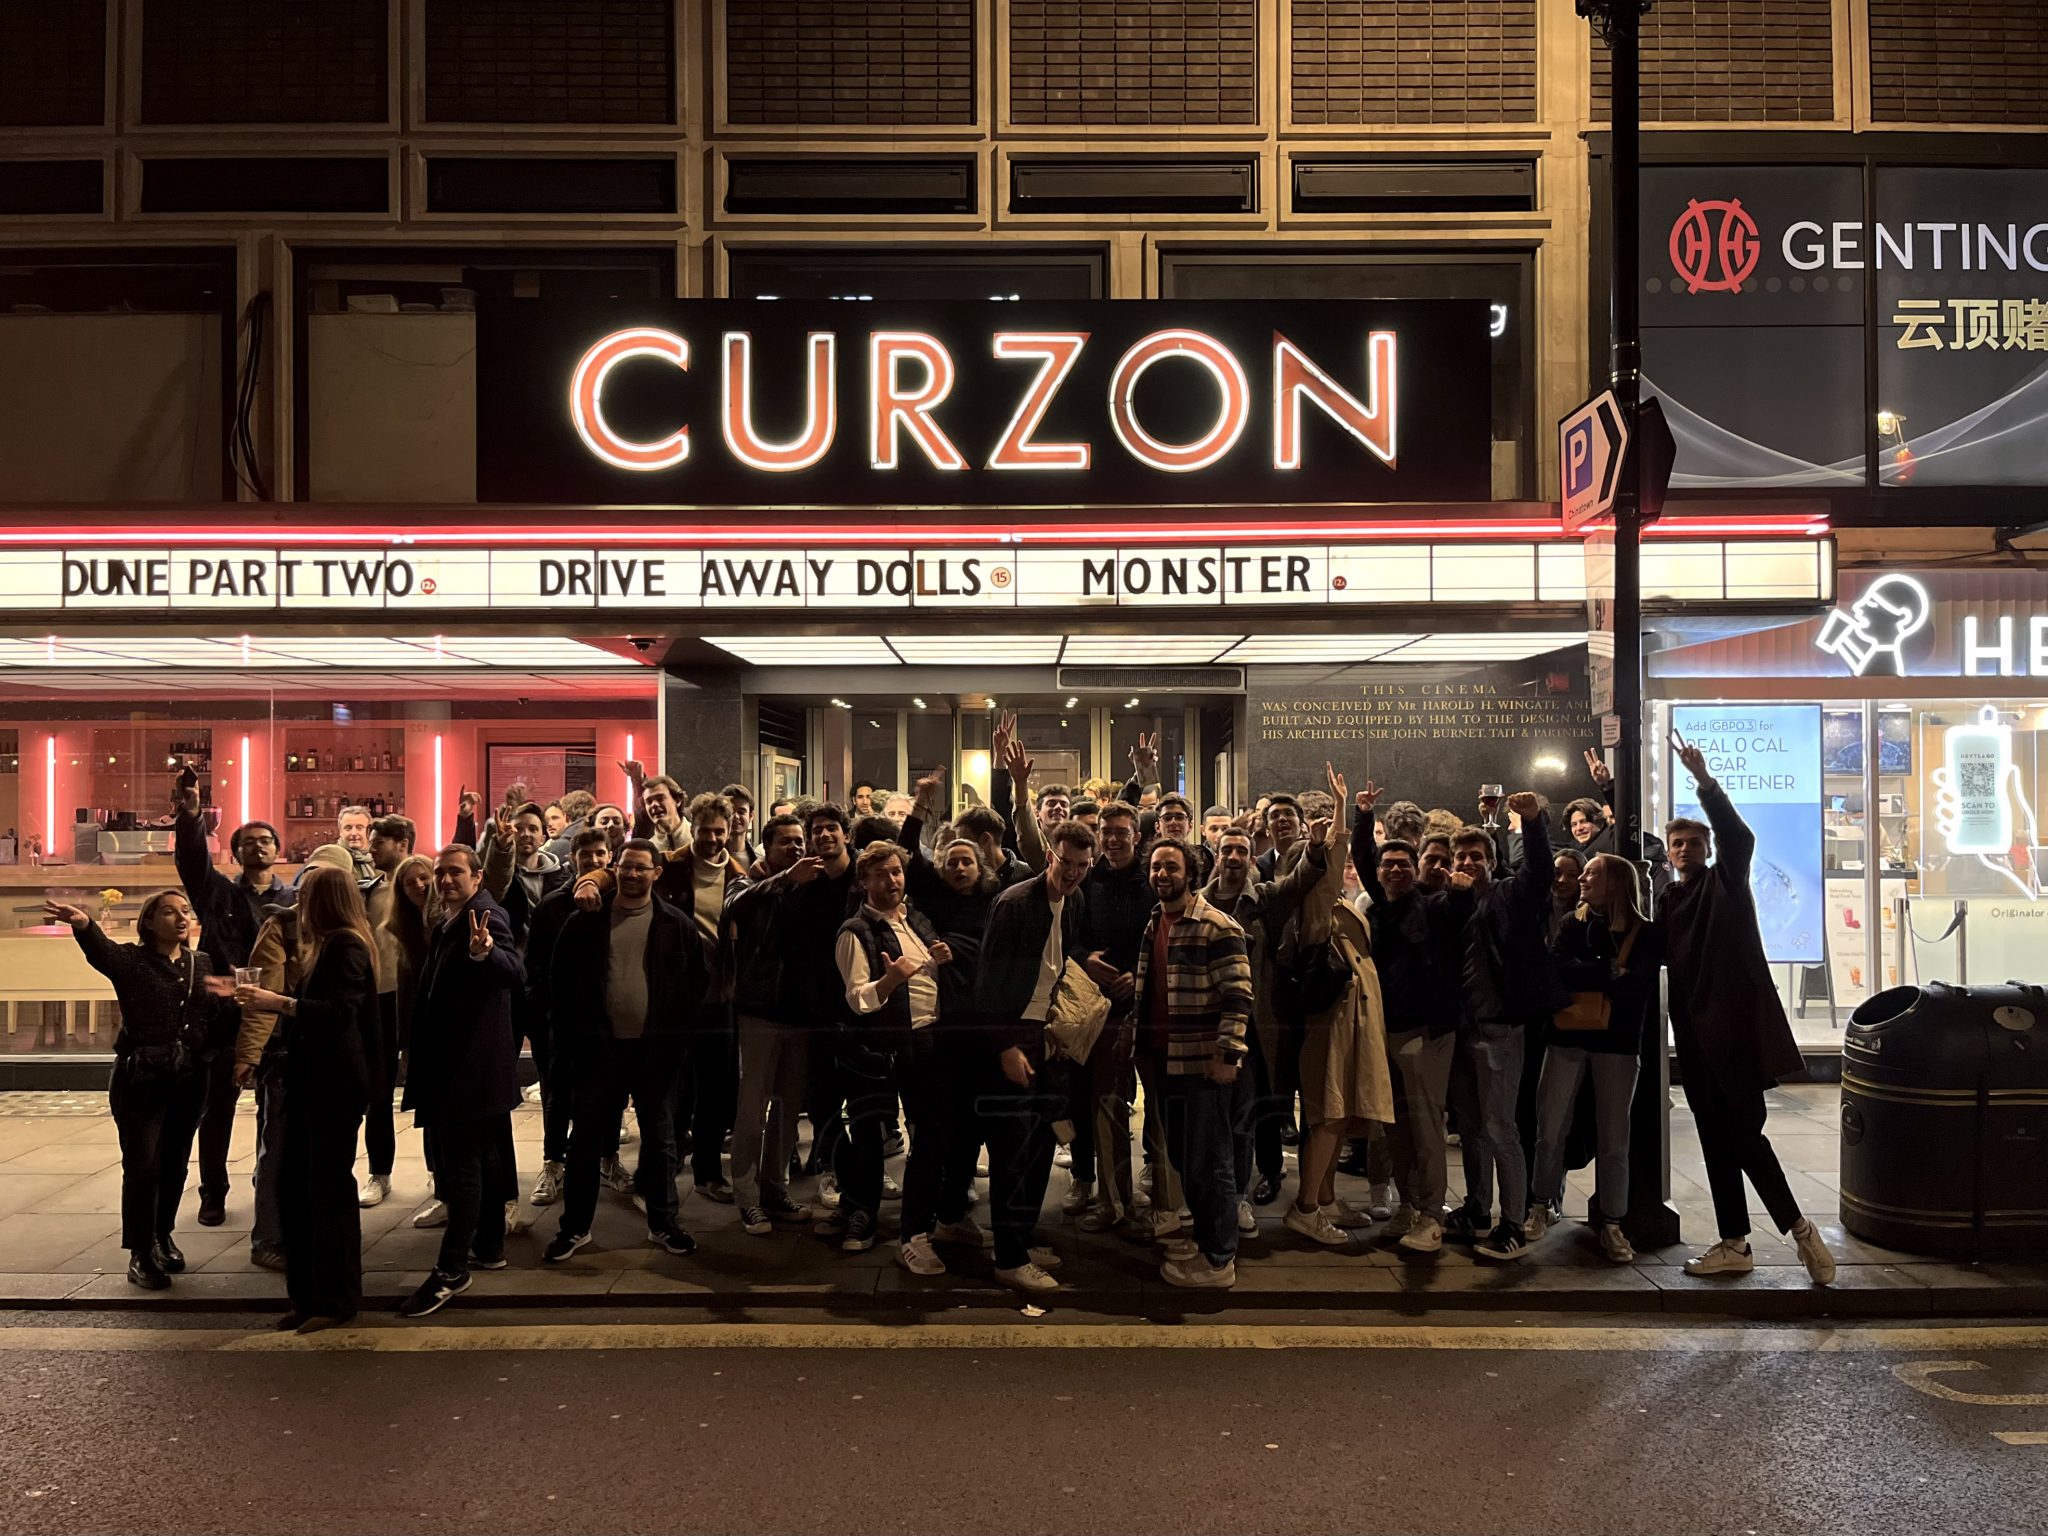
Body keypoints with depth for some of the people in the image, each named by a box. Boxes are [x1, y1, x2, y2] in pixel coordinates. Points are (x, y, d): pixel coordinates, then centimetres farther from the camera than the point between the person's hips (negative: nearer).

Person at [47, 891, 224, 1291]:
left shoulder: (201, 964, 7)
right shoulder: (131, 960, -8)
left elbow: (213, 1017, 6)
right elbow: (100, 950, -30)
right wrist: (83, 924, -52)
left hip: (188, 1080, 4)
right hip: (139, 1080, -4)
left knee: (175, 1166, 14)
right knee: (142, 1167, -3)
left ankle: (163, 1235, 35)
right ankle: (140, 1254, 12)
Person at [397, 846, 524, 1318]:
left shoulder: (485, 916, -15)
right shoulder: (448, 924, 15)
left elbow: (515, 972, -34)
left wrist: (485, 952, -50)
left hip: (474, 1064, -10)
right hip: (456, 1063, 10)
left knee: (462, 1163, -8)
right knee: (482, 1156, 16)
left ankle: (452, 1269, -5)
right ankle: (489, 1245, 26)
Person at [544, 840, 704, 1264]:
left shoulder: (677, 924, -1)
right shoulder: (586, 920, 0)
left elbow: (697, 981, 3)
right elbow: (563, 978, 5)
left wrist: (675, 1030, -3)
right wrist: (576, 1029, 0)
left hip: (655, 1049, 0)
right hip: (601, 1047, 0)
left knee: (659, 1137, 11)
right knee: (585, 1137, 7)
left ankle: (663, 1222, 24)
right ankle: (574, 1225, 21)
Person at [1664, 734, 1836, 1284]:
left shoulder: (1727, 882, 0)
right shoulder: (1665, 903, 16)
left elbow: (1739, 836, -14)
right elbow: (1660, 960, 16)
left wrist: (1704, 780, -26)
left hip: (1737, 1026, -6)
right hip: (1694, 1032, 6)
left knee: (1743, 1134, -10)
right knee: (1718, 1140, 9)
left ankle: (1799, 1229, 5)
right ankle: (1735, 1244, 15)